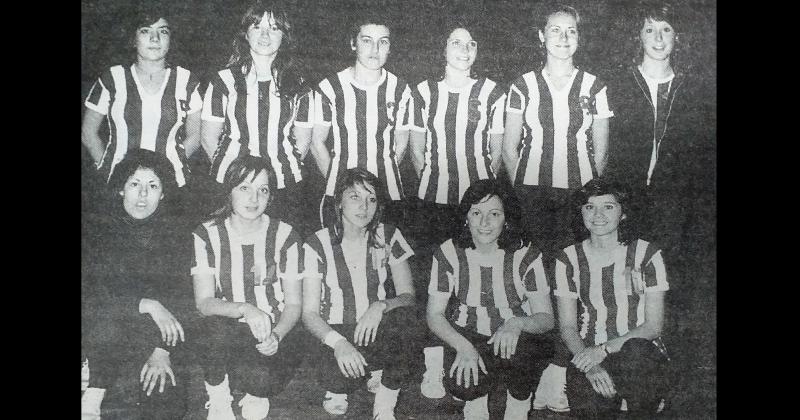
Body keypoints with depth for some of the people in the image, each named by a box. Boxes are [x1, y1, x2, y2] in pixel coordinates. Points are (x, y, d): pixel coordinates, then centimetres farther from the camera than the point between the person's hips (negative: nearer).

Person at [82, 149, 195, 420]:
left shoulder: (176, 233, 2)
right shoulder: (95, 228, -3)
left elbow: (182, 300, -2)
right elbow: (89, 297, -13)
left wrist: (162, 351, -14)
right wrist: (146, 304, -22)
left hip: (158, 335, 0)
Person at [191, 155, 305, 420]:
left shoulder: (285, 236, -2)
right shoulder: (206, 236, -3)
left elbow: (294, 304, 0)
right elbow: (203, 302, -11)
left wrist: (277, 336, -20)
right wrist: (245, 309, -30)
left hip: (275, 333, 0)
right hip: (228, 333, 1)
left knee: (260, 377, -32)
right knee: (217, 327, -35)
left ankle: (256, 394, 8)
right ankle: (218, 398, -5)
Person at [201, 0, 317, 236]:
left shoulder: (298, 86, 9)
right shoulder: (224, 80, 5)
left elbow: (302, 140, 11)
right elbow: (209, 138, 5)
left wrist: (284, 170, 3)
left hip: (285, 189, 1)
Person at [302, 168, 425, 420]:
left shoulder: (388, 238, 1)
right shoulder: (318, 245, -4)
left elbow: (408, 297, -2)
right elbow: (309, 313, -8)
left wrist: (380, 306, -26)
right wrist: (338, 342, -29)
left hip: (378, 332, 2)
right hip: (336, 332, -2)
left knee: (407, 320, -33)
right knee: (337, 373, -36)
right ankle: (338, 389, 3)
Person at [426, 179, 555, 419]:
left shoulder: (526, 255, -11)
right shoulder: (448, 254, -8)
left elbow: (546, 318, -10)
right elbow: (434, 315, -7)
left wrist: (518, 323, -33)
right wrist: (463, 346, -26)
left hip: (516, 337, 0)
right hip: (467, 336, 0)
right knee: (463, 387, -29)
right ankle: (476, 399, 7)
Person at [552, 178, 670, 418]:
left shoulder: (646, 255, 0)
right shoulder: (568, 259, 4)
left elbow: (653, 325, -4)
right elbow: (567, 326, 0)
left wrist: (604, 349, -19)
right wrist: (590, 366, -19)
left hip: (640, 347, 0)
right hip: (587, 352, 0)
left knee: (634, 353, -36)